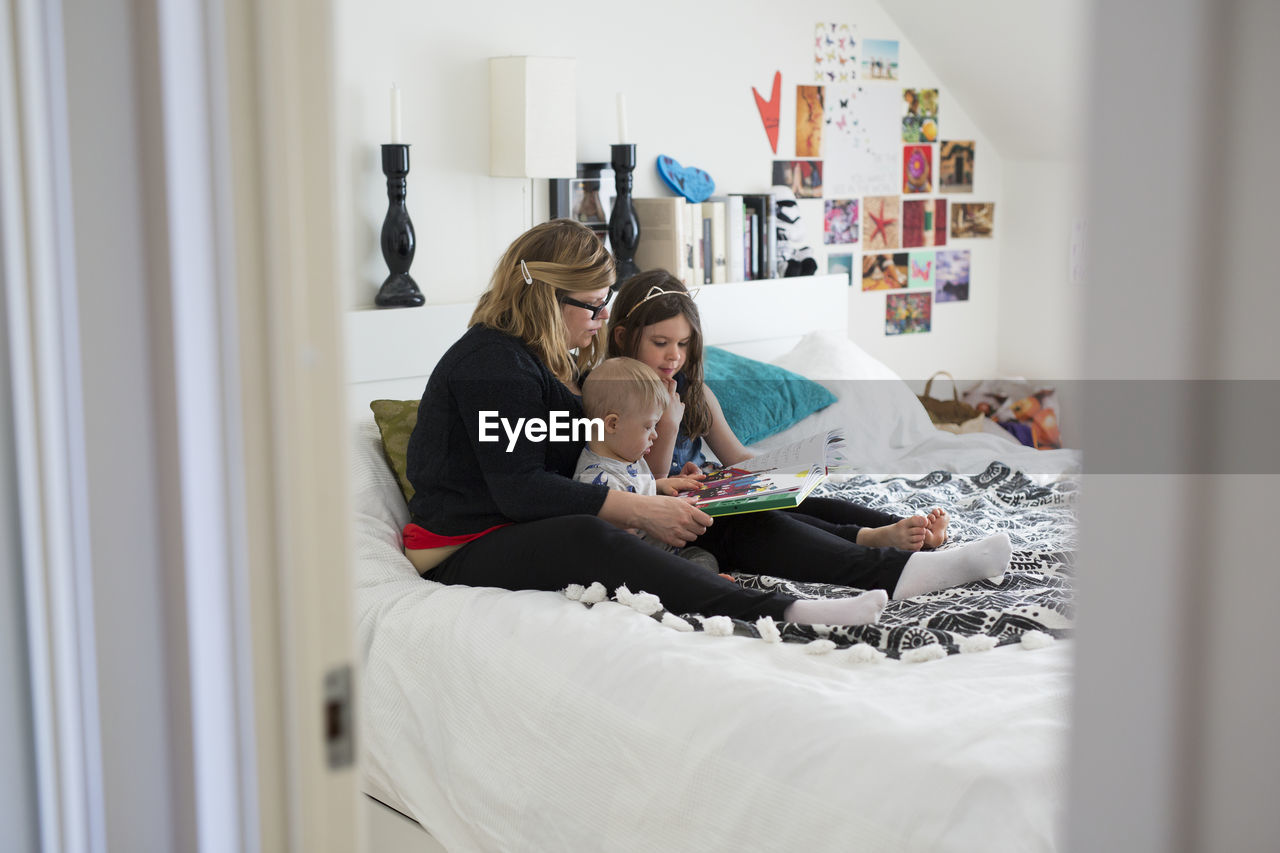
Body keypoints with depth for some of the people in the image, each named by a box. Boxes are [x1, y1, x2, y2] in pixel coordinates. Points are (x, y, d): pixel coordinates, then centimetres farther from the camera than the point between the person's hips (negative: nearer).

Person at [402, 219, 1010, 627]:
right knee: (585, 537, -42)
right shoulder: (491, 364, -16)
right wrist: (639, 509, -24)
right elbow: (521, 490, -24)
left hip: (540, 528, 9)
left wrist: (652, 495, 1)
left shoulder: (549, 357, 16)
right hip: (470, 550, -9)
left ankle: (899, 570, -20)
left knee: (714, 517, -7)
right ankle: (776, 611, -56)